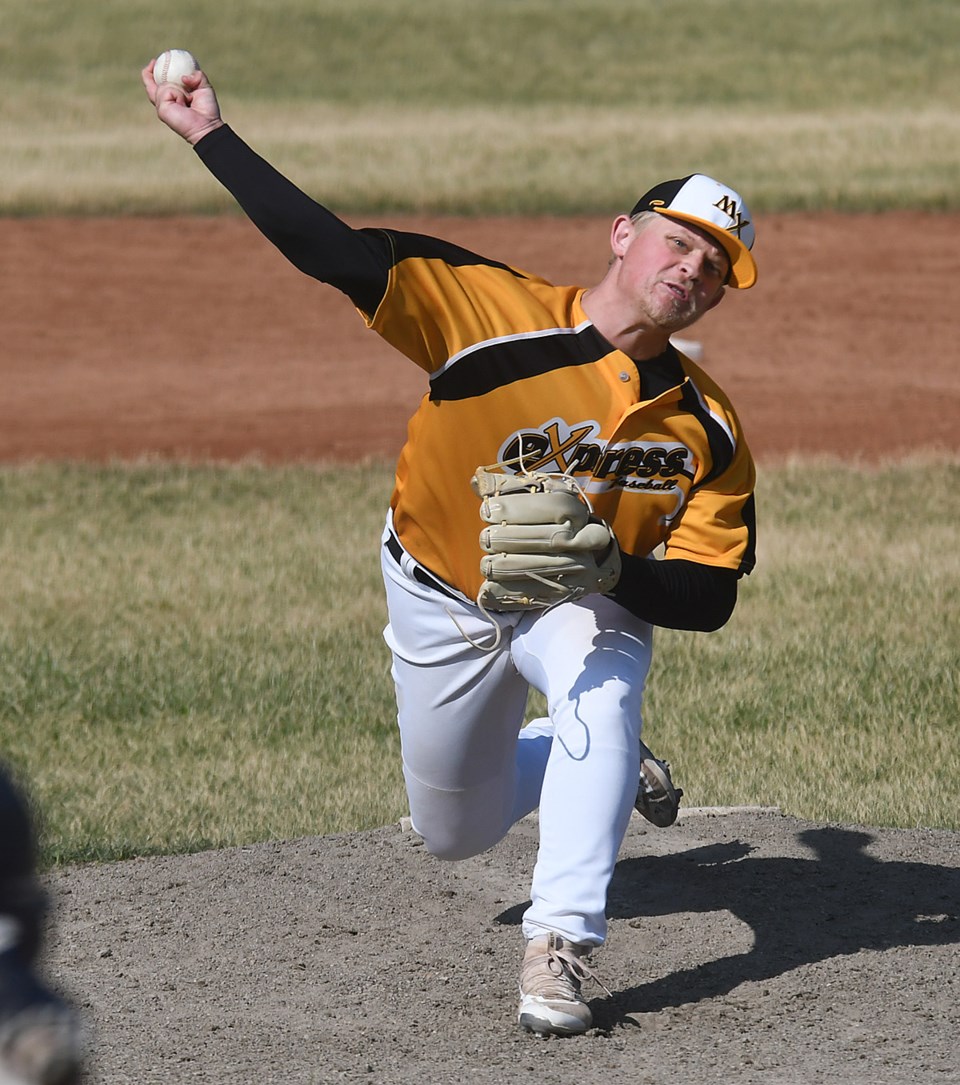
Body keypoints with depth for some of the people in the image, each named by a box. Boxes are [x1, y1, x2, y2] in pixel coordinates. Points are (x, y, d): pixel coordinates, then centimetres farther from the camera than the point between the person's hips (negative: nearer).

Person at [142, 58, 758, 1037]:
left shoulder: (707, 431, -20)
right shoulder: (499, 313, -29)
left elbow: (708, 597, -21)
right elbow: (337, 254, -31)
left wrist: (601, 568, -41)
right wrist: (209, 135, -36)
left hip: (593, 601, 0)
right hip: (444, 600, 1)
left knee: (599, 690, -36)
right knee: (453, 834, 15)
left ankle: (558, 948, -35)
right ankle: (607, 764, 47)